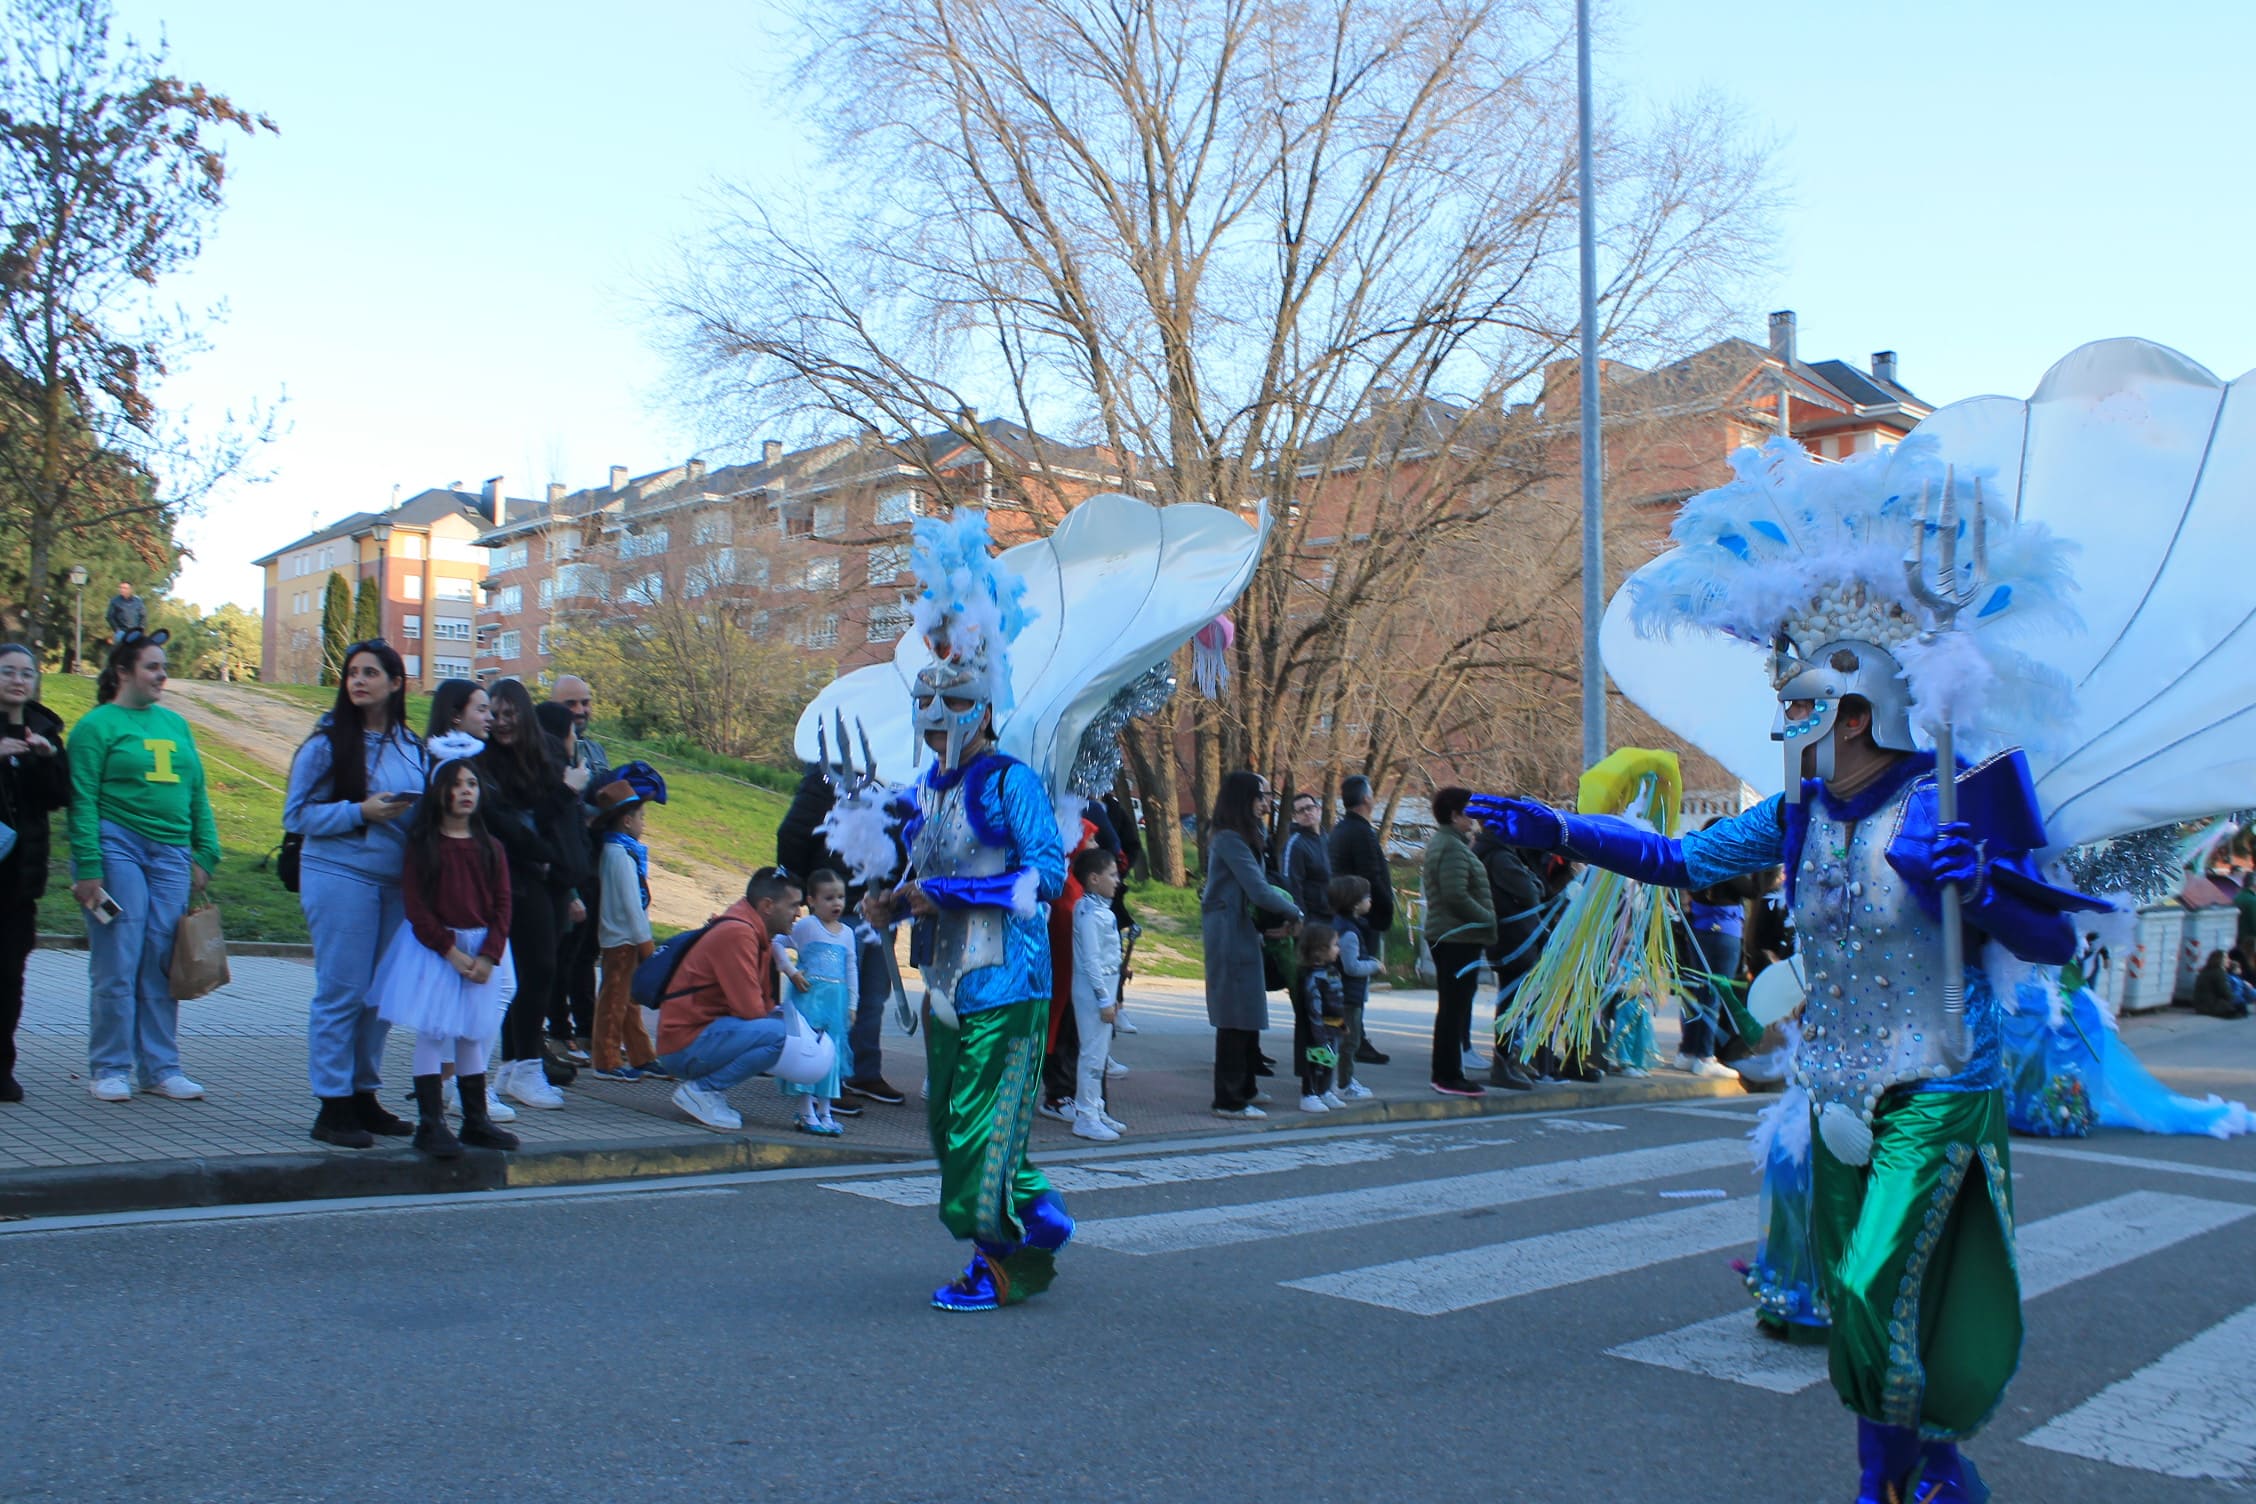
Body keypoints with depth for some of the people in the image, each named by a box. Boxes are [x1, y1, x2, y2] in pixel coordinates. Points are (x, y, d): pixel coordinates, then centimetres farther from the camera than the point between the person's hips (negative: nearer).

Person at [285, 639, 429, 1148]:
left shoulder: (412, 746, 11)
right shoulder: (327, 743, -3)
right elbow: (297, 814, -5)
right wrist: (360, 811, -16)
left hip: (397, 882, 5)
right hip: (341, 876, -5)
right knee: (342, 992, -3)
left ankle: (364, 1095, 20)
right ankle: (332, 1107, 4)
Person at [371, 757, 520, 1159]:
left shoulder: (490, 847, 6)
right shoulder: (421, 845, -4)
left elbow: (502, 904, 3)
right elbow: (415, 905, -9)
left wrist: (488, 955, -9)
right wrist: (450, 951, -14)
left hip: (482, 948, 3)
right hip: (432, 948, -3)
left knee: (473, 1034, 10)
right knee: (431, 1032, -4)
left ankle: (476, 1119, 18)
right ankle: (430, 1123, 0)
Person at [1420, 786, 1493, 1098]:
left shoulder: (1439, 844, 17)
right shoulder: (1453, 848, -16)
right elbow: (1456, 895, -24)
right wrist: (1488, 919, -16)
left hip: (1444, 936, 11)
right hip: (1459, 937, -11)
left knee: (1450, 1007, 16)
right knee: (1455, 1008, -6)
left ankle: (1442, 1072, 23)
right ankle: (1449, 1076, -3)